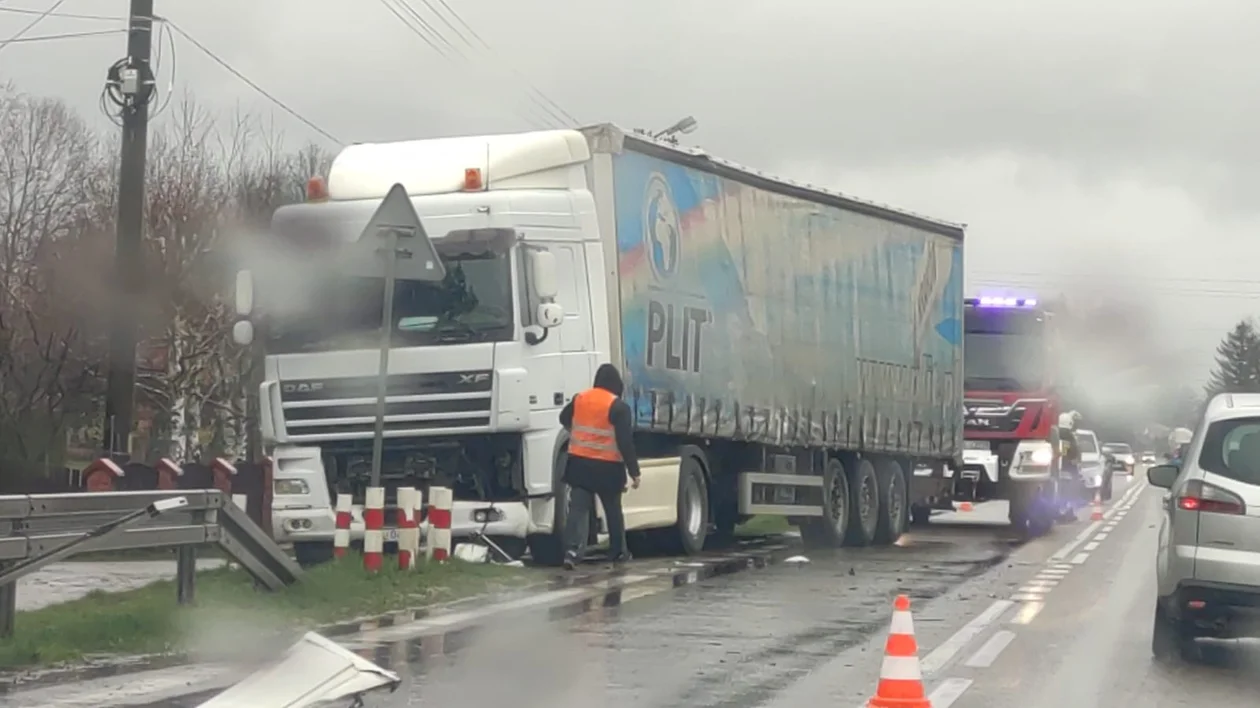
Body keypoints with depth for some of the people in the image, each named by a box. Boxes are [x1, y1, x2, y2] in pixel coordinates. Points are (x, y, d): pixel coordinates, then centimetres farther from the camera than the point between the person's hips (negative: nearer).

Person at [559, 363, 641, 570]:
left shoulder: (580, 399, 5)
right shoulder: (618, 407, -12)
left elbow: (564, 419, 26)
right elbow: (625, 442, -15)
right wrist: (634, 471, -10)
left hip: (579, 463, 3)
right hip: (607, 467, -3)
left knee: (578, 509, -2)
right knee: (613, 510, 14)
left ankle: (573, 550, -20)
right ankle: (618, 552, 26)